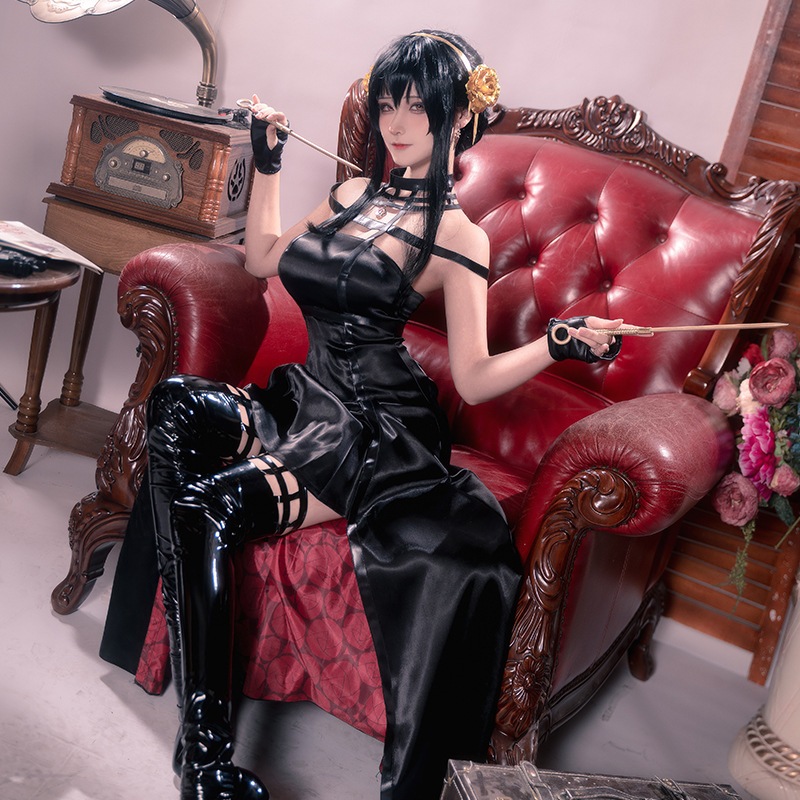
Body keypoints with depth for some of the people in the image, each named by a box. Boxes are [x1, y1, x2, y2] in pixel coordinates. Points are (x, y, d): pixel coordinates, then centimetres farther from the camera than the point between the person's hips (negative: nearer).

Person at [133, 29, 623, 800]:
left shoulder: (456, 236, 0)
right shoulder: (352, 195, 18)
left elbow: (474, 378, -4)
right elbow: (264, 259, 31)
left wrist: (556, 344, -19)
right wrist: (267, 163, 28)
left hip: (377, 425, -6)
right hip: (307, 396, 6)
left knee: (213, 503, -31)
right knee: (175, 407, -26)